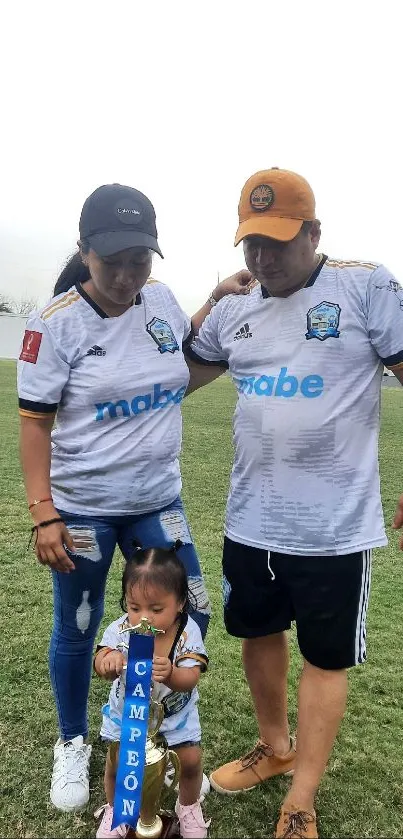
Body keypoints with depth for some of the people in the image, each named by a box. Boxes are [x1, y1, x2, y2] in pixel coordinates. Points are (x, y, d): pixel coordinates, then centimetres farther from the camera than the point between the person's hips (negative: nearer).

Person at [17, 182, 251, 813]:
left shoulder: (161, 299, -1)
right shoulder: (56, 323, -15)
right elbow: (35, 423, -11)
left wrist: (220, 298, 6)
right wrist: (43, 515, -15)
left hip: (157, 502, 4)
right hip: (80, 510, -4)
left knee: (190, 615, 9)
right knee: (77, 630, 13)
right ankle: (73, 744, 41)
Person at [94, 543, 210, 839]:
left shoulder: (187, 632, -26)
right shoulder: (121, 629, -24)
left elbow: (190, 680, -33)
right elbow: (101, 663, -34)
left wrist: (170, 674, -56)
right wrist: (108, 661, -58)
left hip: (175, 712, 0)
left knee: (191, 759, -3)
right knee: (117, 761, -3)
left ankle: (189, 806, 32)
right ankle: (115, 809, 31)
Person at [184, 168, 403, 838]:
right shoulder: (234, 311, 6)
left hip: (334, 525, -5)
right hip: (249, 520, 5)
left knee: (326, 657, 10)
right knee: (258, 632, 20)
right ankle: (274, 747, 47)